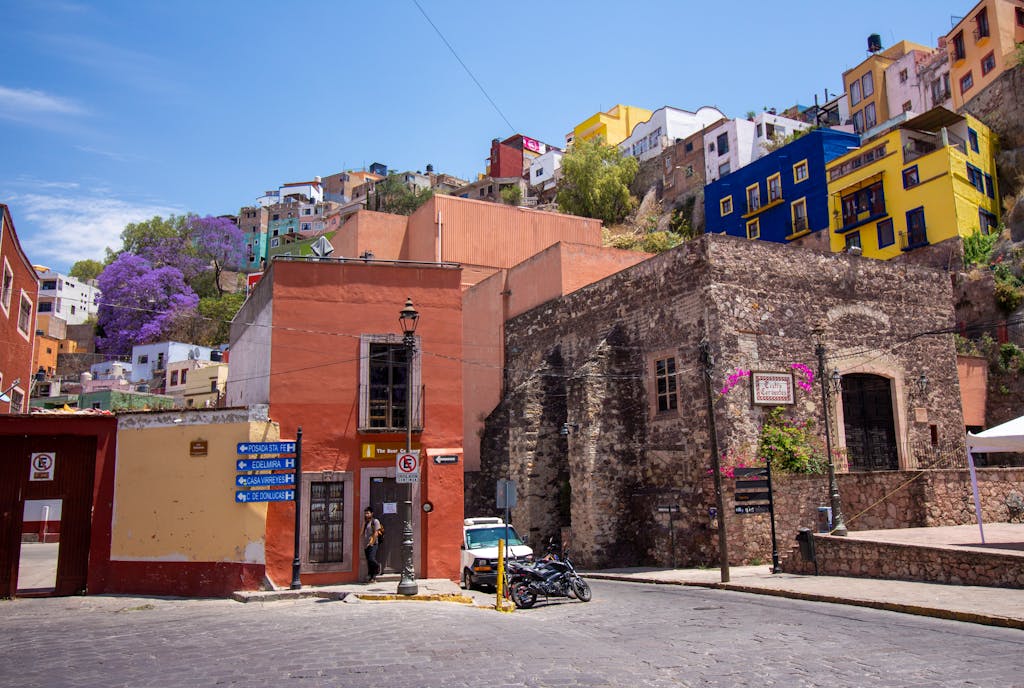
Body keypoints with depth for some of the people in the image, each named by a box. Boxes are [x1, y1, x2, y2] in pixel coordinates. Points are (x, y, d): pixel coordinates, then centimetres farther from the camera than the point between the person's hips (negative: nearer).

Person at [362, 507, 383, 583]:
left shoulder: (375, 521, -2)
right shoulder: (365, 522, 18)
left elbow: (376, 533, -9)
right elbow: (363, 533, 13)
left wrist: (372, 543, -14)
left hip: (373, 544, -6)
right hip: (366, 545, 6)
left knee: (371, 559, -20)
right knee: (369, 562, 6)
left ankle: (378, 566, 10)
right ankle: (371, 577, 10)